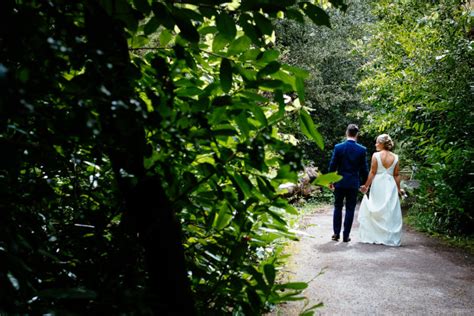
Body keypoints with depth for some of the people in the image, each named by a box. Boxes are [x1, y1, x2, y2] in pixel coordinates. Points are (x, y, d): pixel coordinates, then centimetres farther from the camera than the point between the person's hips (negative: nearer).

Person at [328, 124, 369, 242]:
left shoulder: (338, 147, -6)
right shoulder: (362, 150, -5)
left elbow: (332, 166, -3)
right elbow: (364, 168, -1)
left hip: (340, 182, 0)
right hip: (354, 183, 0)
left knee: (338, 208, 13)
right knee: (350, 209, 6)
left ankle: (336, 233, 14)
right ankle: (346, 236, 8)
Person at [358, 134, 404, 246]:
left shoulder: (376, 155, -7)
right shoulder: (395, 157, 3)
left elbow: (372, 172, -8)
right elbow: (396, 175, 3)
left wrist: (366, 186, -1)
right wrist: (398, 188, 11)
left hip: (377, 185, -3)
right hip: (391, 186, 3)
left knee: (375, 211, 7)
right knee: (390, 212, 8)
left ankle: (373, 236, 10)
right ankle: (390, 238, 11)